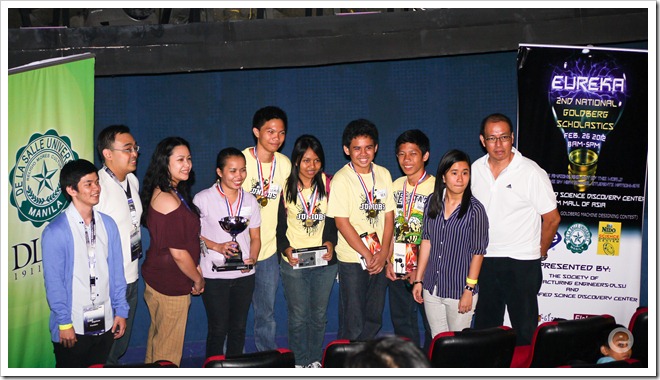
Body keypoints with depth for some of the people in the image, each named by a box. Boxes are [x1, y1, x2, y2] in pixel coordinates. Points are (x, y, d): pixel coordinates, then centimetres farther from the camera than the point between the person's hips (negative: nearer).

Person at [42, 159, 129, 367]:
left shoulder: (108, 224, 2)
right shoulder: (55, 232, -13)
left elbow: (116, 271, 6)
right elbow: (53, 282, -11)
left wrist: (121, 311, 5)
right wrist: (64, 323, -10)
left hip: (105, 323, 4)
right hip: (72, 327, -4)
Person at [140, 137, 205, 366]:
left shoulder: (164, 192, 6)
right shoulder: (168, 200, -24)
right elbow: (178, 253, -23)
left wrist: (197, 272, 8)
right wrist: (199, 279, -8)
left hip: (157, 278, 10)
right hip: (171, 286, -10)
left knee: (158, 339, 24)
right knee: (168, 350, 6)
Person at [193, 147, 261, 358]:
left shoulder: (250, 200, 7)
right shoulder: (203, 199, -7)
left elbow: (255, 237, 11)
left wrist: (252, 258, -8)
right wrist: (217, 247, -18)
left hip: (244, 275, 4)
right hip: (214, 275, -4)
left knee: (238, 328, 13)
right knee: (218, 329, 4)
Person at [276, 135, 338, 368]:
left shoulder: (328, 184, 2)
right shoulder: (285, 188, -2)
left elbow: (332, 220, 3)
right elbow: (280, 226, 0)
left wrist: (330, 242, -14)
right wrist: (286, 249, -15)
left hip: (325, 260, 2)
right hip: (293, 262, -2)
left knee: (319, 314, 12)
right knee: (298, 316, 5)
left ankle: (315, 360, 28)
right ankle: (299, 362, 20)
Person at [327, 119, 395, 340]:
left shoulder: (383, 174, 6)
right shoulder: (341, 180, -10)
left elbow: (389, 215, 6)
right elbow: (342, 223, -12)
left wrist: (383, 253, -5)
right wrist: (367, 255, -13)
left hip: (380, 258, 5)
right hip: (352, 259, -5)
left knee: (374, 319, 14)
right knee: (353, 324, 0)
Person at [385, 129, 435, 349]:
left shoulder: (436, 188, -11)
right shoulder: (396, 186, 7)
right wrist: (388, 260, 3)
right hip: (397, 269, 5)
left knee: (431, 323, 5)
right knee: (401, 322, 15)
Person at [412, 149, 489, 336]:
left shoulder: (475, 209, -12)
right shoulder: (433, 202, 2)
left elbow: (478, 252, -10)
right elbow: (426, 240, 7)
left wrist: (469, 290, -11)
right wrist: (418, 279, 7)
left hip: (459, 291, -4)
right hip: (432, 288, 5)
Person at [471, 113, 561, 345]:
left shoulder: (532, 173, -11)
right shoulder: (476, 169, 3)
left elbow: (552, 218, -4)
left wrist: (540, 252, 5)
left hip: (521, 263, -4)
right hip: (484, 260, 5)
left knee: (525, 331, 3)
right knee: (484, 326, 14)